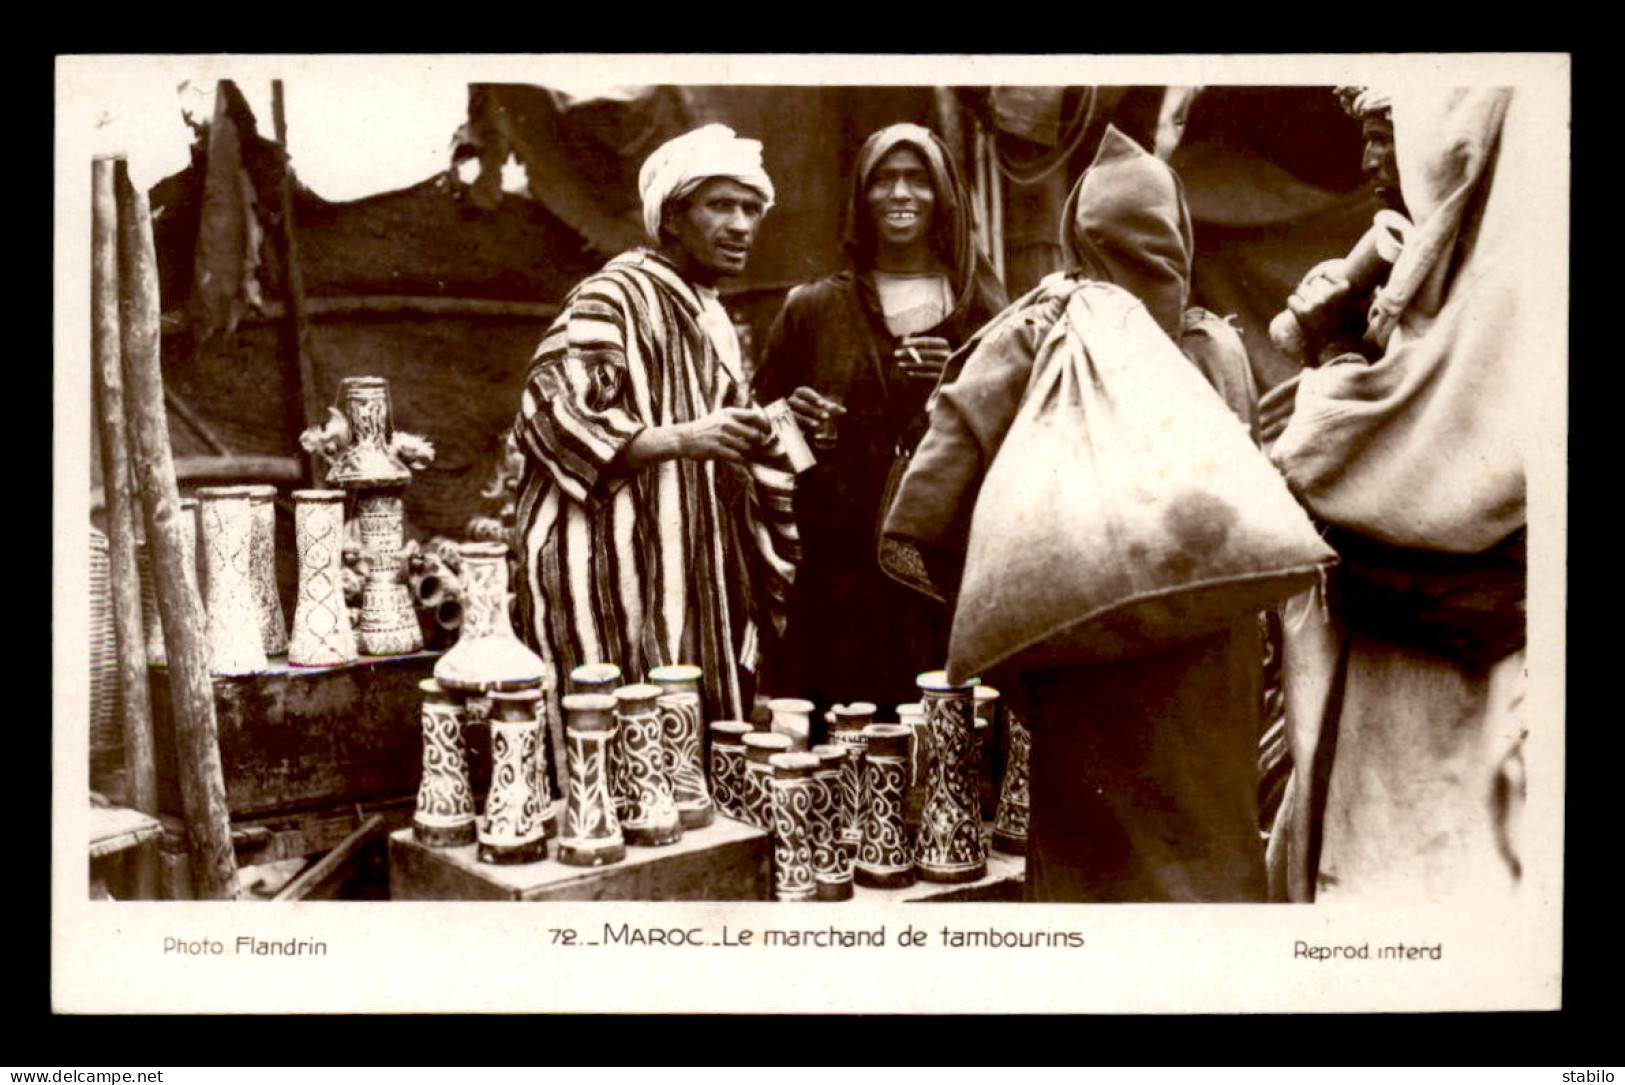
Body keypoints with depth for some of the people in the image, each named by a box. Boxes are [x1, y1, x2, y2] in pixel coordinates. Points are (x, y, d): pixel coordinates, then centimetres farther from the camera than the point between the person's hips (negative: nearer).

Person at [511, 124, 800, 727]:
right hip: (616, 577, -8)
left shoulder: (708, 315, 20)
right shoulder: (615, 297, -8)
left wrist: (781, 435, 12)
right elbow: (550, 413, -19)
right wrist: (682, 438, -28)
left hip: (693, 575, 9)